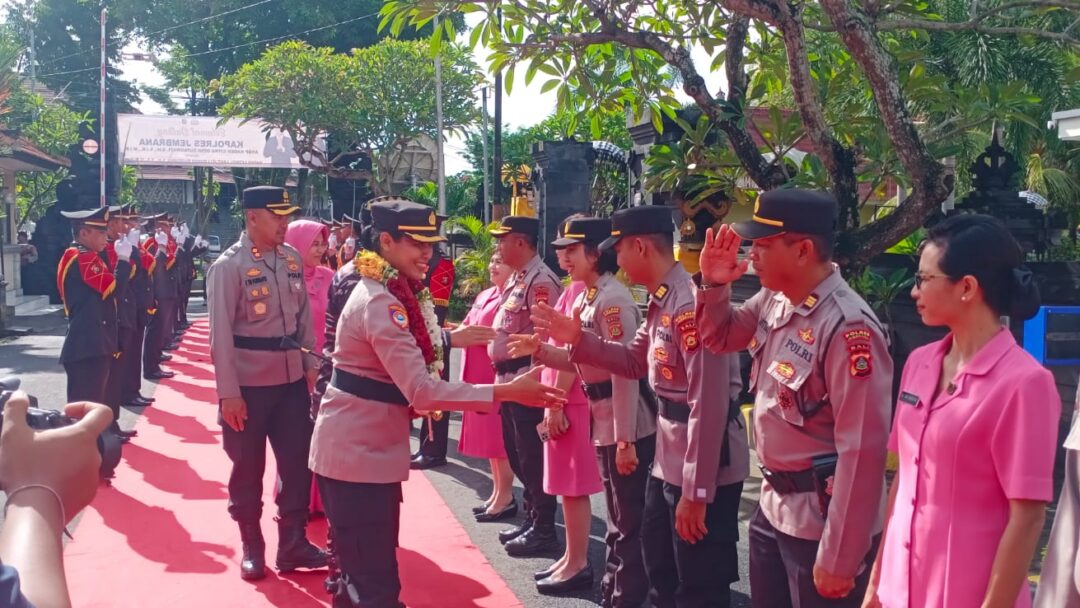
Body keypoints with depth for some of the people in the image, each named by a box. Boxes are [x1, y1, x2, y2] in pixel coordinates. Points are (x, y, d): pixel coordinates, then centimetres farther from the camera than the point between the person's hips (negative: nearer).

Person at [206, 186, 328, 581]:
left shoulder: (293, 259, 5)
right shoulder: (228, 266, -12)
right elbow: (220, 334, -13)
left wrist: (311, 366, 10)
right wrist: (228, 392, -16)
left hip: (291, 379, 5)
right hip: (248, 385, -5)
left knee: (298, 461, 9)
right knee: (248, 469, 8)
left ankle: (293, 544, 22)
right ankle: (252, 548, 24)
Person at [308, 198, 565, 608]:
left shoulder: (389, 295, 10)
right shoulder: (380, 304, -23)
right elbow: (421, 391, -30)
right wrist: (506, 392, -32)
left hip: (366, 449, 10)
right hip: (357, 454, -10)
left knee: (364, 571, 21)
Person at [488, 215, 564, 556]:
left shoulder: (541, 281, -16)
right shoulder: (517, 279, 15)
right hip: (509, 380, 10)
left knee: (533, 458, -2)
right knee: (516, 455, 17)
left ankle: (544, 529, 8)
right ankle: (531, 518, 29)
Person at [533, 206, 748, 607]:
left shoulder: (691, 304, -24)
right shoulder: (661, 300, 8)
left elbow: (709, 405, -27)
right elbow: (636, 361, 20)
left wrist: (696, 491, -24)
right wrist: (578, 339, 8)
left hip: (704, 470, -10)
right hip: (669, 459, 10)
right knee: (660, 568, 25)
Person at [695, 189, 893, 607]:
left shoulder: (847, 328, -25)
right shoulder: (774, 300, 1)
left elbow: (861, 451, -25)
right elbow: (720, 337, 20)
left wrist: (839, 559, -21)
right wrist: (713, 284, -2)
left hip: (821, 521, -8)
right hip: (773, 505, 8)